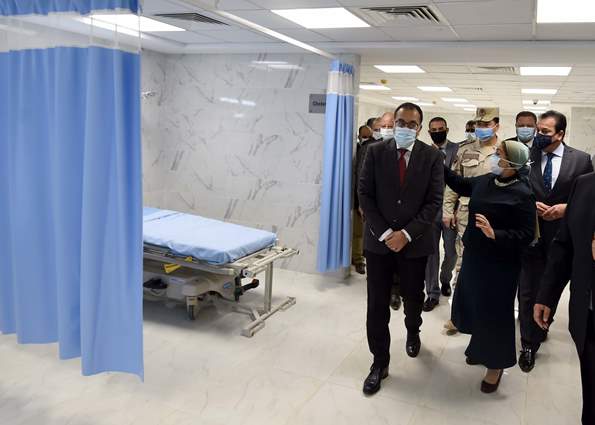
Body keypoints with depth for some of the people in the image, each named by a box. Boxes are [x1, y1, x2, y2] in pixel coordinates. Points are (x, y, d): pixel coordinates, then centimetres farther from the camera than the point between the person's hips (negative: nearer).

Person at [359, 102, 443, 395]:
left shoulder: (432, 156, -2)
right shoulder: (375, 152, -1)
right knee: (377, 305, 3)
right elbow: (365, 195, -4)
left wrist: (406, 234, -15)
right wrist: (384, 233, -12)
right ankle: (379, 362, 18)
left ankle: (412, 332, 50)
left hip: (414, 242, 0)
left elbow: (434, 201, -6)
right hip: (379, 240, 0)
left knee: (413, 299, 18)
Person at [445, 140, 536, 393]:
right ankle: (482, 348, 44)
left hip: (499, 264, -7)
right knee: (472, 305, 20)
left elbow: (526, 235, -19)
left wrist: (495, 234, -30)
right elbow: (461, 185, 17)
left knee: (494, 313, 6)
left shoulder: (522, 195, -20)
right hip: (474, 256, 7)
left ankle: (496, 364, 28)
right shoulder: (486, 181, -1)